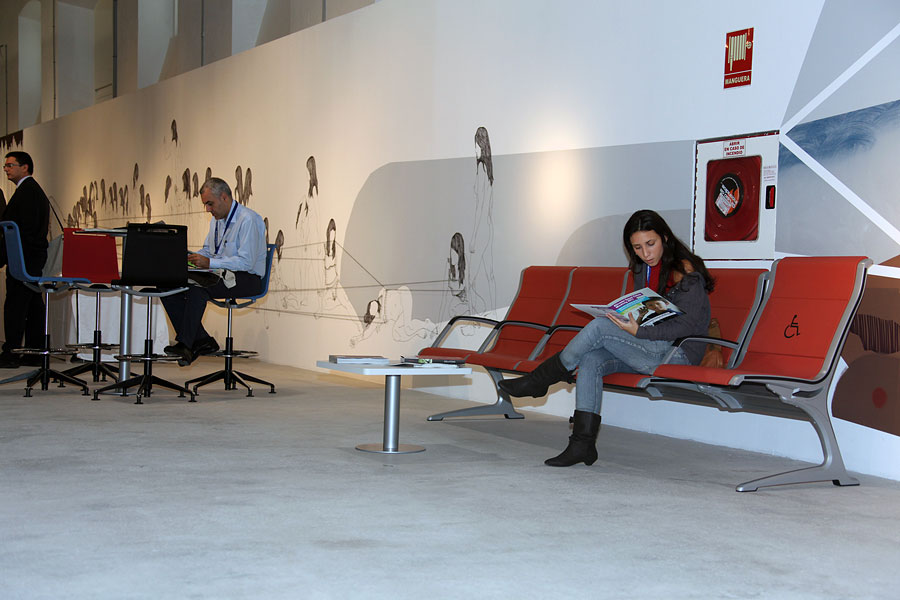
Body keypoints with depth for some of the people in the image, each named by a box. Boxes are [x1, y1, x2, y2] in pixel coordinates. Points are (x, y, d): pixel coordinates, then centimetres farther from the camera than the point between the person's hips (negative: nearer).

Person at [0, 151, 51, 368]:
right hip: (35, 257, 10)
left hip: (24, 258, -10)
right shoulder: (35, 190, 20)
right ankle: (34, 353, 12)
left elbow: (26, 228, -19)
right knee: (33, 306, 9)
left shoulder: (27, 190, -11)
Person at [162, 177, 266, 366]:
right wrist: (190, 257, 1)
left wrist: (210, 263, -26)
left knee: (197, 289, -34)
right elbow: (208, 250, 24)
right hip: (220, 275, 9)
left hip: (246, 279, -9)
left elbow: (246, 262, -22)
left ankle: (185, 344, -27)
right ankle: (201, 341, -10)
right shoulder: (217, 219, 15)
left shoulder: (248, 219, -15)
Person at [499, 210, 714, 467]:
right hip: (648, 351, 8)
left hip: (679, 354, -8)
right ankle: (582, 443, -21)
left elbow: (686, 326, -17)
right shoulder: (644, 268, 15)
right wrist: (627, 322, -1)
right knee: (590, 360, -18)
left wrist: (638, 332, -25)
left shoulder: (686, 272, -11)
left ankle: (538, 381, -5)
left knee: (598, 327, -21)